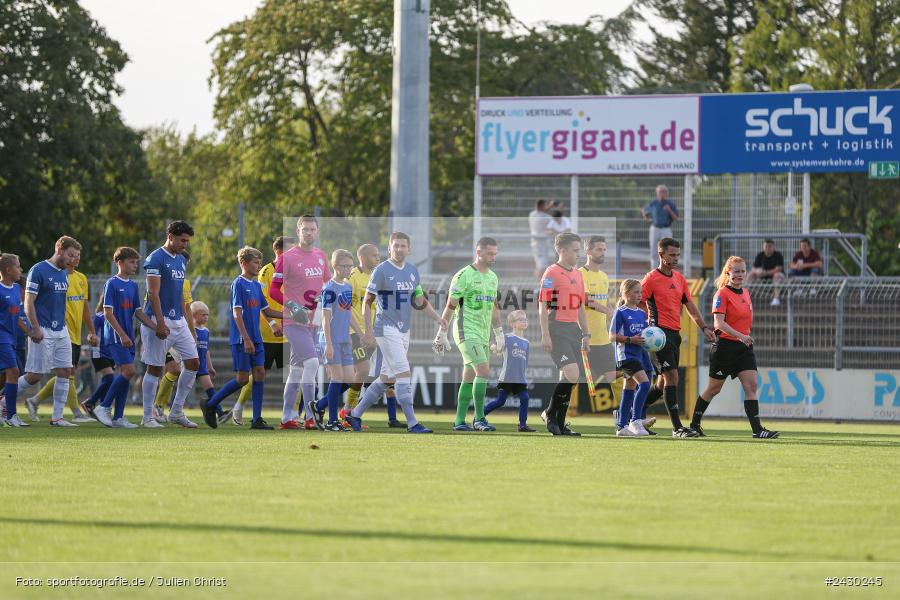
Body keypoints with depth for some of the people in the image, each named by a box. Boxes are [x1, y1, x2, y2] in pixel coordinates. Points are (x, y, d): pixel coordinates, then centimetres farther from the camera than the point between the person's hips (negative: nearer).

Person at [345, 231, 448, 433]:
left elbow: (421, 301, 19)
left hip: (404, 331, 7)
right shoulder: (382, 271, -9)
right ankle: (412, 423, -13)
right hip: (387, 329, -7)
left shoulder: (413, 271, 10)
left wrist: (437, 318, 5)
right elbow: (368, 302, -7)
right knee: (403, 374, -13)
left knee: (386, 378, 11)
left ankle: (355, 414, 22)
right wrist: (368, 331, -12)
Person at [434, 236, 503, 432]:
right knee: (484, 371, -18)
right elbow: (450, 306, -6)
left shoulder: (493, 277, 13)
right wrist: (441, 334, -6)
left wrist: (499, 334, 21)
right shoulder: (464, 275, -9)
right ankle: (479, 419, -13)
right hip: (467, 333, -8)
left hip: (483, 335, 8)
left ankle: (459, 421, 11)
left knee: (470, 378, 8)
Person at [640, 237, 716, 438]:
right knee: (672, 377, -14)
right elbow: (637, 306, -7)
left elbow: (690, 306, 22)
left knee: (664, 382, 11)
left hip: (675, 334, 8)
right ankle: (677, 427, -15)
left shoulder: (679, 278, 16)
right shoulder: (651, 279, -6)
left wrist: (704, 328, 14)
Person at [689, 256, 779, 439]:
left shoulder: (746, 293, 13)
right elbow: (719, 323, -20)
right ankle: (694, 424, 21)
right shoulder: (722, 294, -11)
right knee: (714, 388, 5)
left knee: (751, 385, -8)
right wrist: (739, 335, -30)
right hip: (725, 346, -6)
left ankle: (757, 429, -14)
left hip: (744, 348, 6)